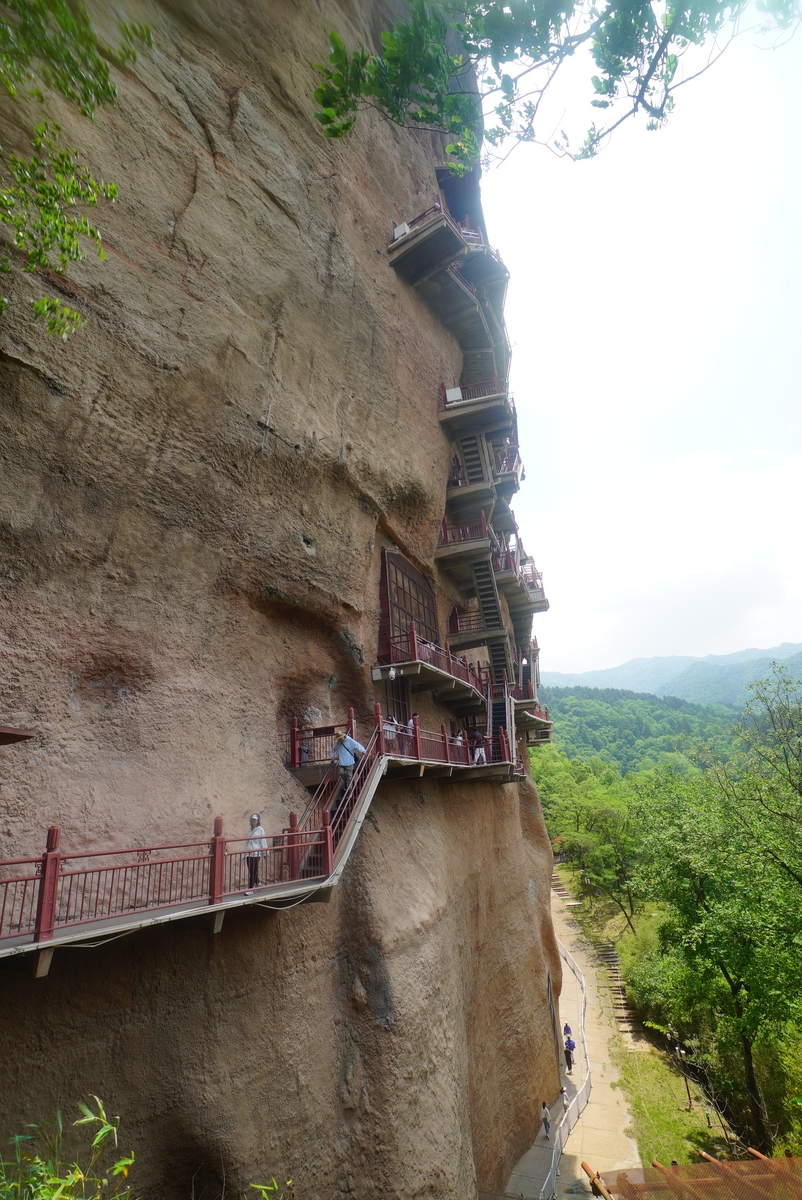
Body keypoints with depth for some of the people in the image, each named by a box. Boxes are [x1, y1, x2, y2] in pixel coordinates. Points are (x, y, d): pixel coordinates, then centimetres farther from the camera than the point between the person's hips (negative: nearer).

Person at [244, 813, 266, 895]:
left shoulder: (260, 829, -2)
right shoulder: (250, 830, 14)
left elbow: (263, 841, -5)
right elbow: (247, 842, 16)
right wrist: (244, 853, 14)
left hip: (256, 853, -6)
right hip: (249, 853, 6)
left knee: (253, 871, -7)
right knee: (251, 871, 11)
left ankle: (250, 889, -6)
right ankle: (257, 884, 31)